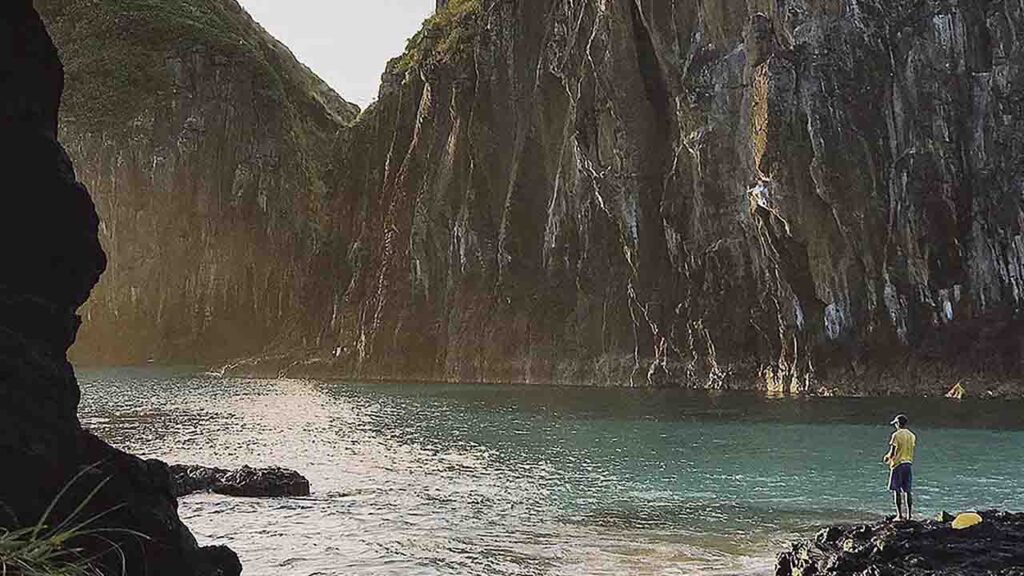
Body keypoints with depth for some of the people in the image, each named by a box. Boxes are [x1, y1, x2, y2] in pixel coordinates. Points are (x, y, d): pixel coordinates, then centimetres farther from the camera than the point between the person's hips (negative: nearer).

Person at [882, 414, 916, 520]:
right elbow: (911, 451, 13)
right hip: (909, 464, 6)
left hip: (898, 464, -6)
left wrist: (887, 458, 8)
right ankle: (909, 514, 7)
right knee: (908, 491, 8)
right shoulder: (912, 435, 8)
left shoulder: (896, 435, -11)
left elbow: (892, 453, -14)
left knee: (897, 491, -1)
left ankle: (900, 515, -3)